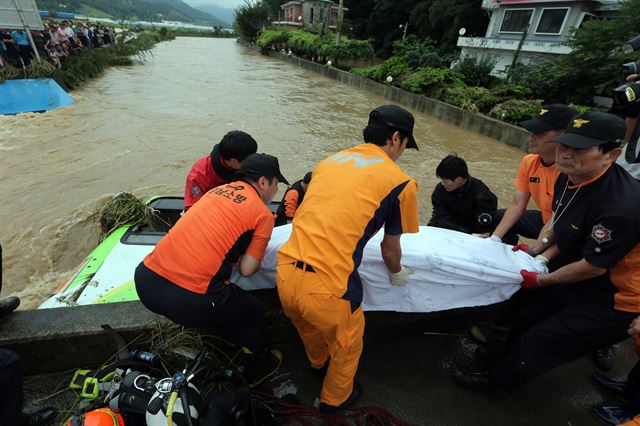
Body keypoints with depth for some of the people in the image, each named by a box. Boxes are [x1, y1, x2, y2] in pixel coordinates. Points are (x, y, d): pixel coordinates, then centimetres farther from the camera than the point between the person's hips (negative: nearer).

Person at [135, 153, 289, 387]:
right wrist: (256, 256, 17)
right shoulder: (264, 214, -2)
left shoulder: (218, 189, 15)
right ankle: (257, 368, 43)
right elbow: (246, 270, -2)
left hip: (145, 280, 7)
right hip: (189, 300, -6)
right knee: (253, 311, 19)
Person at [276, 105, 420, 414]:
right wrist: (397, 273, 32)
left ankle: (319, 362, 68)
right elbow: (390, 250, 9)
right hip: (326, 288, -5)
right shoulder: (400, 182, -3)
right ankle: (335, 399, 57)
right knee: (346, 346, 28)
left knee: (308, 327, 36)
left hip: (286, 273, 6)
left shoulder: (330, 160, 12)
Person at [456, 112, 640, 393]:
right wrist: (539, 253, 4)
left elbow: (593, 267, -24)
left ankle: (499, 378, 33)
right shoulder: (570, 176, -11)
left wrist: (541, 280, -12)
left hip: (612, 301, -7)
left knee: (536, 343, 5)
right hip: (574, 273, 8)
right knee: (528, 317, 23)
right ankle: (508, 361, 51)